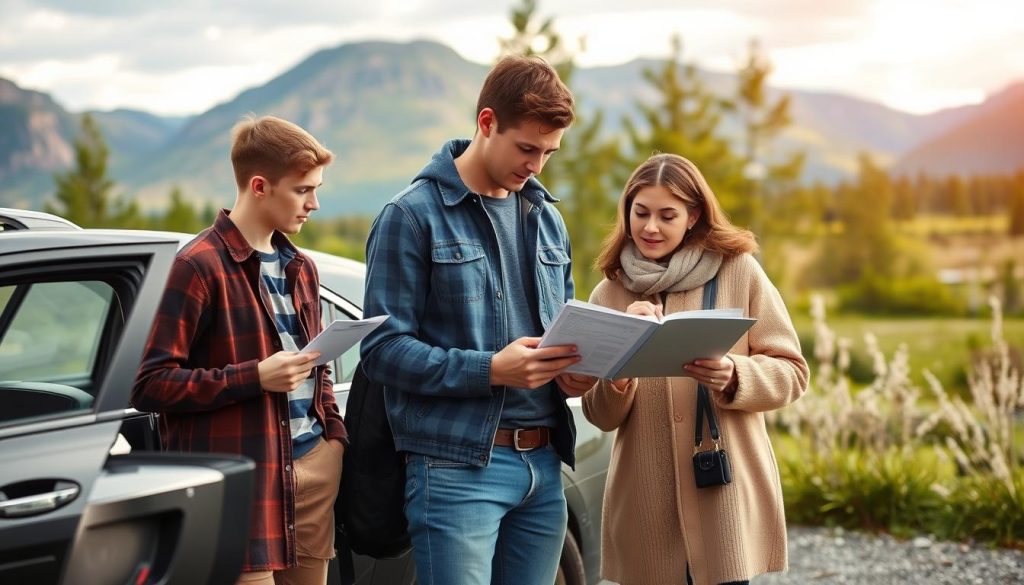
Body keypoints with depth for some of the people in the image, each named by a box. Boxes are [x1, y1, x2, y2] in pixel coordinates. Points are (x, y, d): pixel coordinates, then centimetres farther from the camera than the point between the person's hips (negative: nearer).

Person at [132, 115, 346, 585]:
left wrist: (335, 436, 10)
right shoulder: (201, 266, -8)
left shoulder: (300, 268, 17)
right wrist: (254, 377, -18)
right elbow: (150, 385, -12)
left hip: (313, 466, 7)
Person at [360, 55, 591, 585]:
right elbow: (382, 349, -10)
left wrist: (572, 373, 1)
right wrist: (489, 369, -20)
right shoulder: (413, 215, -5)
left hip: (543, 465, 6)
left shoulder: (547, 219, 16)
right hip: (457, 466, -6)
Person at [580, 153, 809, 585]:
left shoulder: (738, 271, 1)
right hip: (646, 502, 2)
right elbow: (601, 416, 5)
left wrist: (734, 377, -18)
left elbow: (791, 371, 1)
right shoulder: (609, 293, 8)